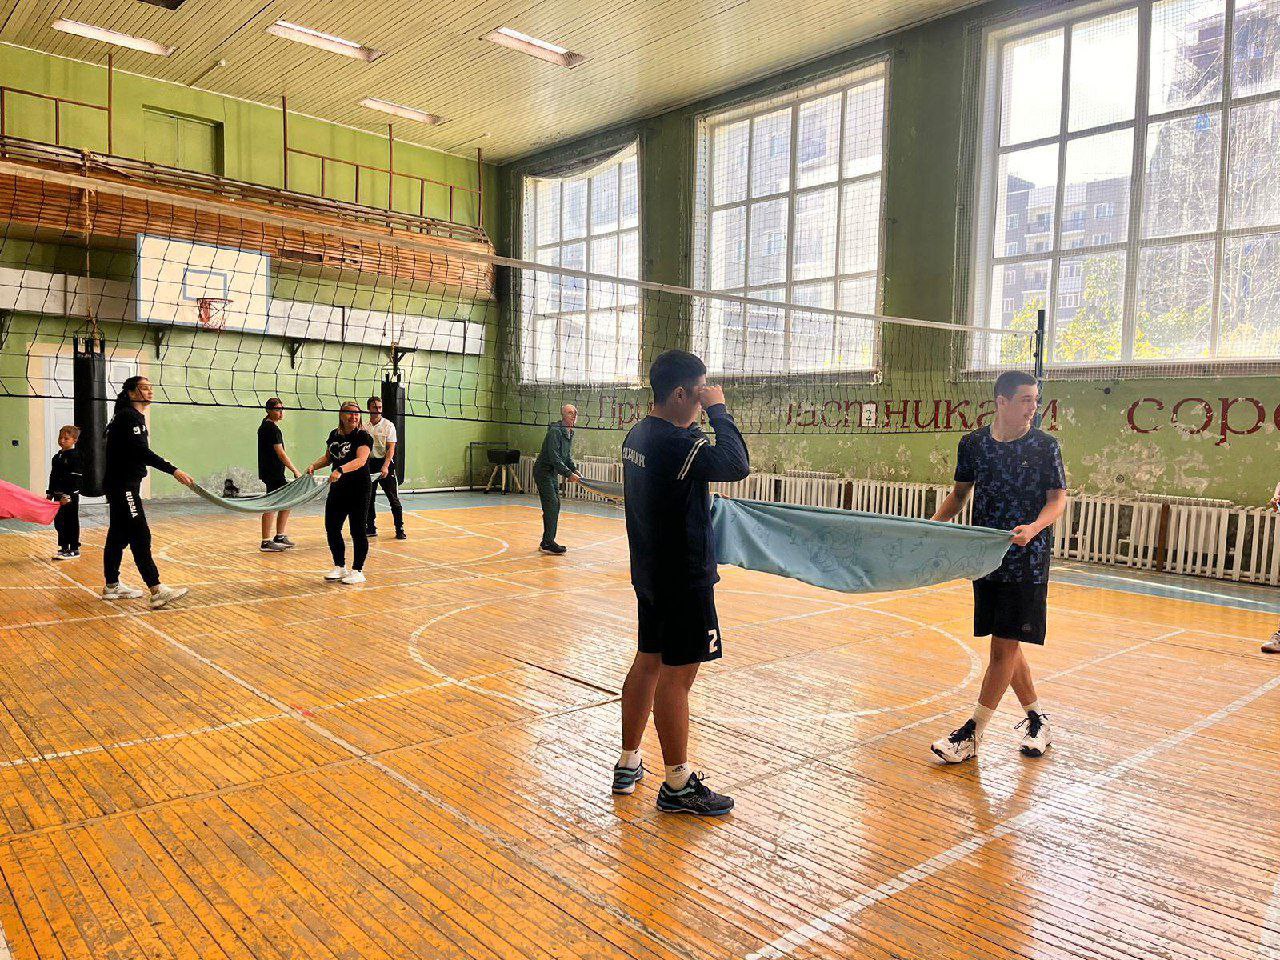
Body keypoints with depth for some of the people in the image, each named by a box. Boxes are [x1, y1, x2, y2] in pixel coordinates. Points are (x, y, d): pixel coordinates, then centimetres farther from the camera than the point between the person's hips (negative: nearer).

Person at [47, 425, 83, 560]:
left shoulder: (76, 456, -12)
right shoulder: (57, 457, 13)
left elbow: (76, 478, -17)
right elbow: (53, 476, 19)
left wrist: (68, 495, -21)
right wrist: (50, 493, 16)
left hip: (70, 496, -8)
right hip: (59, 495, 8)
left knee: (71, 522, 0)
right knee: (59, 522, 12)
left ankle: (74, 549, 8)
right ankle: (64, 548, 23)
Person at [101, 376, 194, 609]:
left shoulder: (134, 416, 17)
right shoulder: (128, 416, -14)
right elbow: (142, 452, -25)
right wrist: (174, 471, -30)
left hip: (124, 485, 10)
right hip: (122, 486, -10)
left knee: (118, 536, 15)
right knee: (140, 537, -15)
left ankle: (112, 586, 24)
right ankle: (157, 591, -19)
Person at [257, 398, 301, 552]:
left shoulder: (265, 425, 17)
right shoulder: (271, 428, -15)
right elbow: (280, 453, -18)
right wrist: (295, 470, -14)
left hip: (274, 472, 11)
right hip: (273, 473, -11)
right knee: (271, 506, -8)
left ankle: (279, 537, 23)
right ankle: (266, 542, -5)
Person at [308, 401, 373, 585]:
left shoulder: (363, 437, -12)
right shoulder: (334, 435, 9)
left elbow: (361, 460, -28)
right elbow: (328, 456, 25)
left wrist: (340, 470, -42)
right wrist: (314, 466, 8)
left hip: (358, 491, -7)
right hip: (337, 489, 7)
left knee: (357, 531, -1)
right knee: (331, 528, 10)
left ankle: (357, 571, 12)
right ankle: (339, 567, 25)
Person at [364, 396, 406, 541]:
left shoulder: (388, 425, -4)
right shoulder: (364, 427, 7)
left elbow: (391, 449, -10)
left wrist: (385, 466, -21)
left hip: (385, 464, -4)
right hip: (369, 464, 4)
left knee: (393, 498, -5)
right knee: (368, 498, 8)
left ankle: (400, 529, 0)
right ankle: (370, 527, 18)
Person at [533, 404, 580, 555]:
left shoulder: (570, 433, 9)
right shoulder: (555, 432, -21)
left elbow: (568, 456, 17)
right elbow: (554, 458, -27)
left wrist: (575, 471, 3)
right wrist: (569, 474, -27)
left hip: (553, 473, 10)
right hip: (543, 472, -10)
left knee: (555, 506, 10)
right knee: (551, 506, -14)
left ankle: (547, 542, 18)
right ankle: (547, 544, -11)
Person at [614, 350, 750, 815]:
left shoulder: (638, 435, 8)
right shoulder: (676, 442, -22)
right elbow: (737, 464, -29)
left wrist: (705, 420, 7)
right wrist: (718, 411, -17)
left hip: (651, 572, 10)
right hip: (684, 579, -10)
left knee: (648, 663, 17)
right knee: (676, 676, 0)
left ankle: (628, 764, 29)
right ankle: (678, 785, 12)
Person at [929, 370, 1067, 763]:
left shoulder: (1044, 445, -5)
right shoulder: (973, 444, 3)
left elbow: (1058, 498, -5)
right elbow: (960, 493, 12)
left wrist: (1033, 528, -24)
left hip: (1027, 560, -4)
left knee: (1005, 645, -4)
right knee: (1005, 644, 11)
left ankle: (973, 732, 2)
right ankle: (1036, 719, 28)